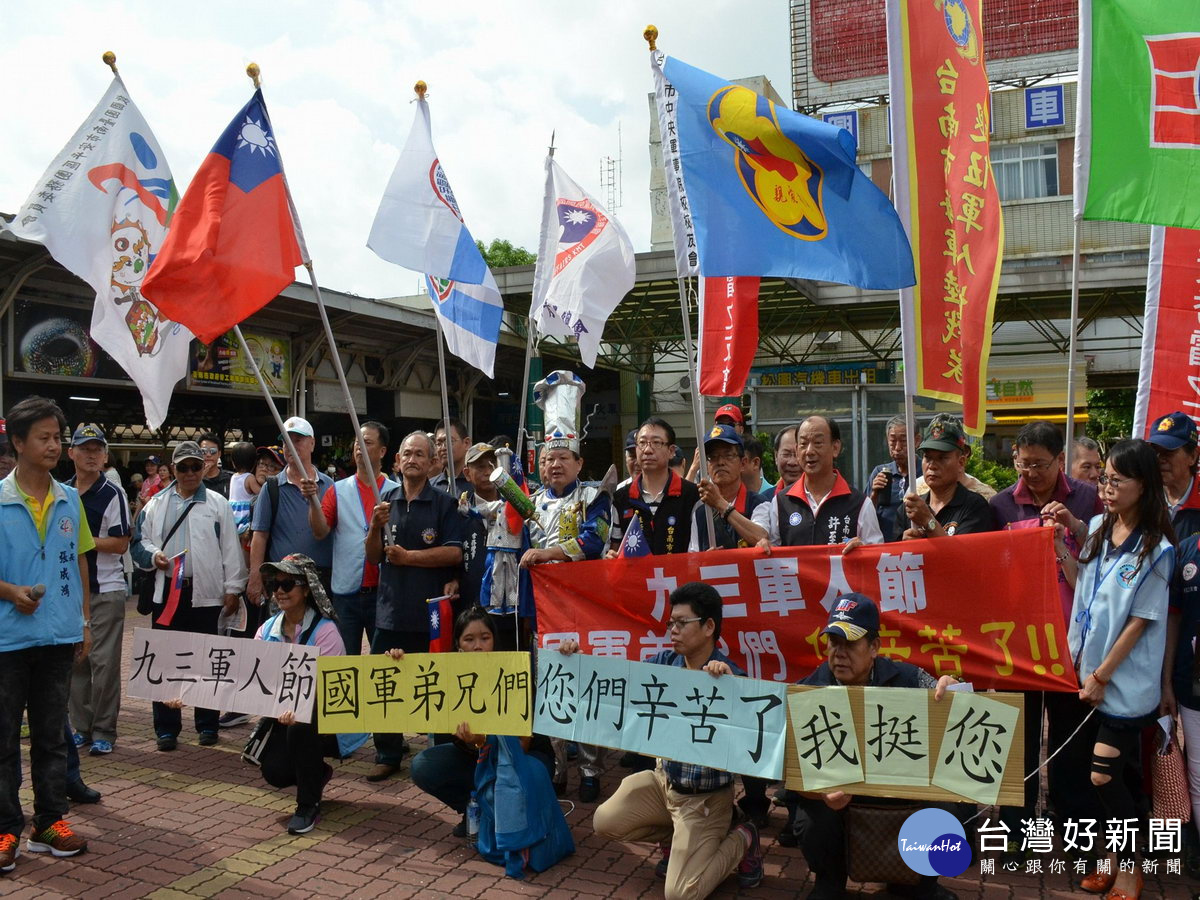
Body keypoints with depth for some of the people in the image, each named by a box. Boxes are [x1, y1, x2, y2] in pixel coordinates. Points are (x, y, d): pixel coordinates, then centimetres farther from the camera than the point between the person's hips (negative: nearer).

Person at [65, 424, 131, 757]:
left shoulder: (112, 494, -6)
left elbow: (119, 543, -12)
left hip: (106, 589, -5)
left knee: (104, 662, -3)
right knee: (75, 660, 10)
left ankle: (104, 732, 6)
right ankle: (81, 727, 21)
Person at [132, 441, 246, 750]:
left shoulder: (217, 504, 3)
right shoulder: (157, 504, 11)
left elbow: (231, 550, 1)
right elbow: (139, 542, 14)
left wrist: (232, 588, -3)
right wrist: (153, 555, -7)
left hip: (205, 594, -2)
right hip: (167, 592, 2)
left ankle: (207, 725, 18)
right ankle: (166, 728, 16)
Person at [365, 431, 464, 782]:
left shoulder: (444, 503, -2)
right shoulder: (387, 503, 11)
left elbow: (454, 553, -12)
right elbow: (374, 557, 9)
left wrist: (409, 557, -12)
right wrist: (376, 527, -10)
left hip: (431, 611, -4)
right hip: (391, 609, 4)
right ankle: (388, 754, 20)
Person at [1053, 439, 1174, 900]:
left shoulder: (1155, 550, -14)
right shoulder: (1097, 529, 3)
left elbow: (1141, 620, -13)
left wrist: (1102, 675, -11)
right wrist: (1060, 547, 1)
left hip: (1125, 682, -6)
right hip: (1089, 672, 6)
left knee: (1106, 776, -1)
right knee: (1082, 765, 11)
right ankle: (1113, 853, 32)